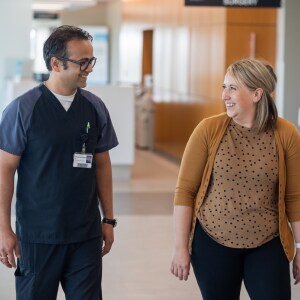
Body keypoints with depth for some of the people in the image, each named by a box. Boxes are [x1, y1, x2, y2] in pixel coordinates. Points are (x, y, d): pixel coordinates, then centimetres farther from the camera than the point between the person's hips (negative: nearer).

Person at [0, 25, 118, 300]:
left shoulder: (95, 107, 3)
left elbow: (102, 164, 11)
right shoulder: (23, 109, -8)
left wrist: (109, 219, 10)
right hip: (38, 235, -3)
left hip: (87, 235, 3)